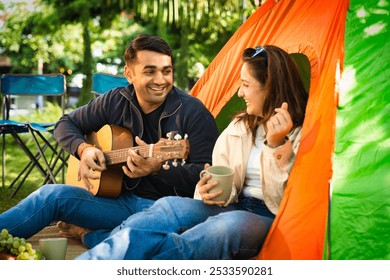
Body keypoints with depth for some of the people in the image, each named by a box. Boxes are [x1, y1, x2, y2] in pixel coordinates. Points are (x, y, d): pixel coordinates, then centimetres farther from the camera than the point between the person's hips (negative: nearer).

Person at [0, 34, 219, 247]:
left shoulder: (193, 113, -9)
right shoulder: (116, 101, 7)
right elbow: (66, 124, 18)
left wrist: (159, 168, -31)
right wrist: (84, 149, -4)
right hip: (123, 200, 5)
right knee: (52, 195, -17)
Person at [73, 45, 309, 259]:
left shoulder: (303, 135, -5)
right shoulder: (240, 126, 15)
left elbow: (282, 205, -10)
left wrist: (275, 146, -21)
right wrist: (209, 191, -11)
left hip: (270, 222, -6)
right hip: (232, 208, 6)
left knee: (230, 224, -39)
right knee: (171, 206, -23)